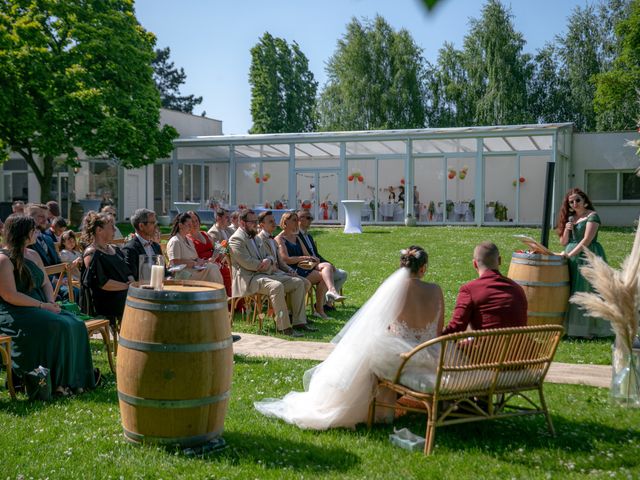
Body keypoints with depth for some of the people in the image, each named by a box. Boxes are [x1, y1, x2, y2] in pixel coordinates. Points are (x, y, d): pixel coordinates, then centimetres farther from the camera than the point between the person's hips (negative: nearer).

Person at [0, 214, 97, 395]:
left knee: (75, 324, -13)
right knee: (58, 326, -27)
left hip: (37, 310, 8)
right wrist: (42, 306, -18)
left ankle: (78, 378, -12)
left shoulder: (33, 255, 16)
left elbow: (45, 283, 17)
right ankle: (59, 382, -19)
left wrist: (51, 302, -4)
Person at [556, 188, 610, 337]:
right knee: (571, 292, 4)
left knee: (586, 291, -8)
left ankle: (590, 328, -5)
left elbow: (587, 240, -14)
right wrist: (567, 230, -3)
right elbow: (563, 242, 16)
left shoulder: (592, 216, -5)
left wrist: (570, 254, -18)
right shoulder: (569, 218, 16)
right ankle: (571, 327, 8)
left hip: (588, 256, -7)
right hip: (571, 258, 7)